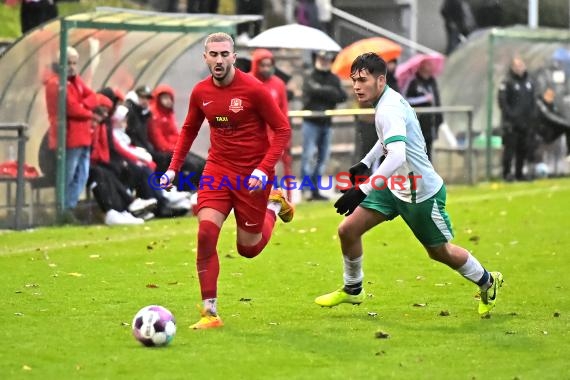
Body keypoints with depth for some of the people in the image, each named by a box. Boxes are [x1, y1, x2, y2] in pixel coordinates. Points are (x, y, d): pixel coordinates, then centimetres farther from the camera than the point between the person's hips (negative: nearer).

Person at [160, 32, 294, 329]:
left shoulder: (253, 89, -16)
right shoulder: (201, 92, -1)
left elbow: (282, 130, -11)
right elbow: (189, 130, 17)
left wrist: (264, 169, -21)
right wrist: (173, 167, 7)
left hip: (252, 175, -3)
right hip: (218, 169, 3)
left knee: (248, 248, 8)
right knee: (206, 232, -18)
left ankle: (275, 204, 41)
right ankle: (210, 313, -11)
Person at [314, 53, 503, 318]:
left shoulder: (389, 111, -30)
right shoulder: (388, 100, -1)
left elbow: (396, 156, -44)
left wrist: (361, 191, -47)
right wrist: (365, 162, 23)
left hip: (421, 193, -9)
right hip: (394, 186, 9)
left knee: (440, 252, 11)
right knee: (348, 230, 0)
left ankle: (487, 282, 36)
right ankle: (353, 290, 21)